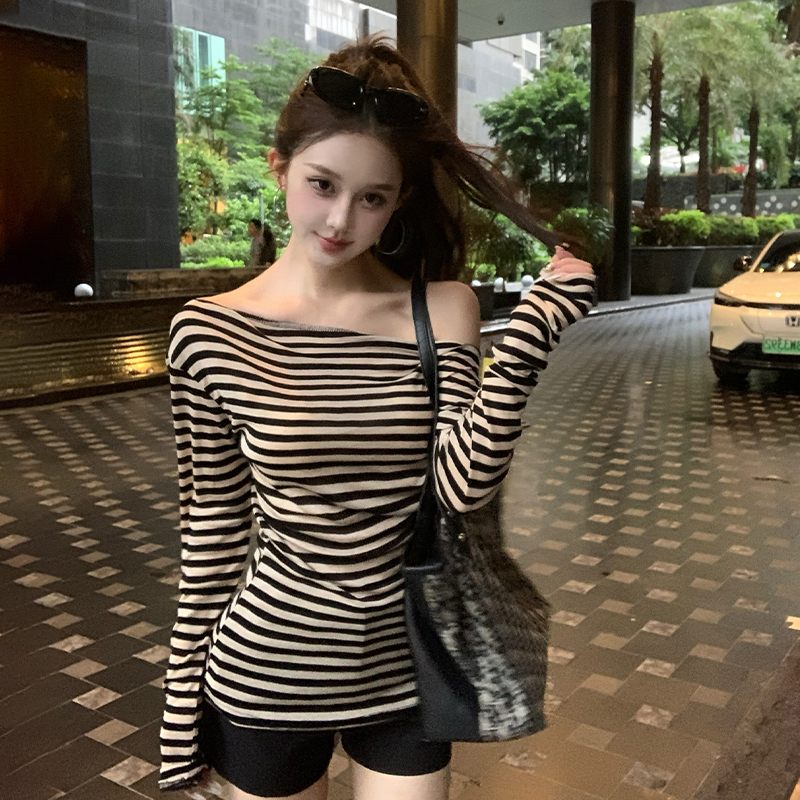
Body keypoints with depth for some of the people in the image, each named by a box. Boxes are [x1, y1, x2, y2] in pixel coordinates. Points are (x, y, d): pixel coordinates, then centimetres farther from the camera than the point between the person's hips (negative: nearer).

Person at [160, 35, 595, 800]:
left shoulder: (443, 310, -6)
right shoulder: (209, 331, -10)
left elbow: (463, 484, -16)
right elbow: (210, 529, -3)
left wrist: (532, 330, -24)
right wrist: (185, 692, 2)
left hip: (407, 673, 1)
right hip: (266, 677, 0)